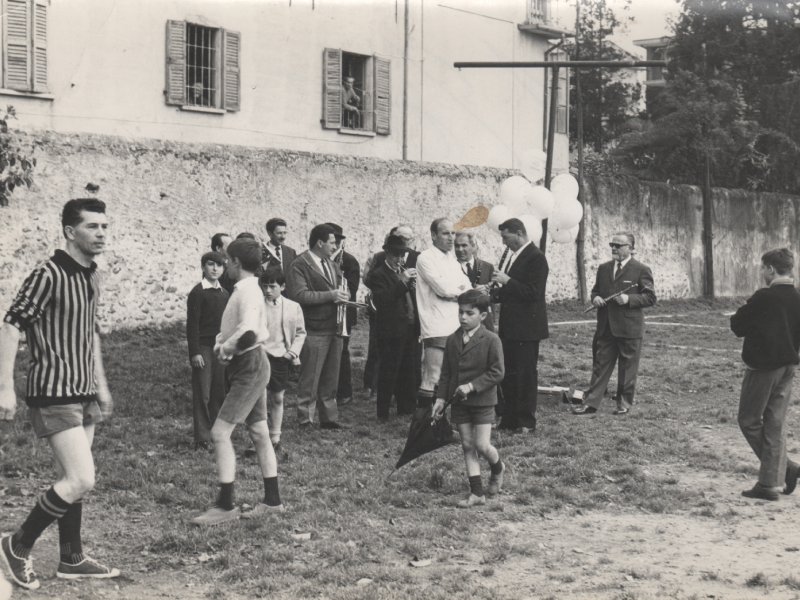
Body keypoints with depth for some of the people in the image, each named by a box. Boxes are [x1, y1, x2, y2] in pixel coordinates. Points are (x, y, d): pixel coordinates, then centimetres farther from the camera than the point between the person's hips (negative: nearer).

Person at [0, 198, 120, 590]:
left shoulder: (91, 277, 10)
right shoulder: (48, 275, -16)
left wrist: (101, 384, 24)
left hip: (83, 394, 9)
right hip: (54, 394, -9)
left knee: (72, 480, 13)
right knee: (81, 480, -13)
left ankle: (72, 559, 22)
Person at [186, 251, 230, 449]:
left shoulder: (224, 294, 12)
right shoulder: (198, 293, -7)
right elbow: (192, 324, -10)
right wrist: (195, 352, -15)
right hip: (203, 347, -6)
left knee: (220, 392, 7)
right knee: (203, 394, -5)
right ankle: (202, 438, -2)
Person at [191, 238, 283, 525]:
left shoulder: (247, 292, -19)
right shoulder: (246, 289, 12)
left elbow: (248, 332, -35)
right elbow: (235, 327, 24)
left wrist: (226, 348, -19)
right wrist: (221, 340, 4)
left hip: (249, 367, -10)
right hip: (250, 366, 10)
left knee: (220, 432, -11)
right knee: (259, 433, 14)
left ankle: (225, 505, -9)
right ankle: (272, 500, 21)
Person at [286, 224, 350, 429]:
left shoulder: (332, 265, 16)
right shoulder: (300, 265, -11)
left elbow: (339, 287, 29)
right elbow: (299, 295, -22)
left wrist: (342, 296, 4)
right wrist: (330, 295, -20)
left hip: (334, 328, 8)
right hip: (315, 331, -8)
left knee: (330, 380, 15)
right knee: (310, 381, -2)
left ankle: (328, 418, 24)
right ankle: (305, 422, 5)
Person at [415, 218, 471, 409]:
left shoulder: (452, 260, 19)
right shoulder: (425, 258, -4)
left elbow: (469, 292, 11)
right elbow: (442, 288, -15)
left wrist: (452, 290, -8)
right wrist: (460, 291, 2)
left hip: (457, 328, 8)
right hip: (437, 329, -8)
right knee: (432, 381, -11)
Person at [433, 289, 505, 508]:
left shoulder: (491, 340, -11)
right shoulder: (453, 340, 4)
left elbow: (497, 372, -14)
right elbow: (446, 372, 9)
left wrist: (472, 386, -21)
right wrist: (441, 397, 1)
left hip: (483, 401, -5)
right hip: (459, 402, 5)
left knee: (482, 445, -6)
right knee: (467, 446, 6)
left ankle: (497, 468, 29)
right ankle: (476, 493, 11)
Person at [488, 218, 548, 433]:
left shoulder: (535, 258, -14)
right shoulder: (509, 255, 13)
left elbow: (533, 293, -21)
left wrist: (507, 281, -23)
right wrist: (493, 292, 4)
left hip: (526, 328, -9)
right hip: (509, 326, 9)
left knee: (525, 374, -2)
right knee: (508, 373, 13)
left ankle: (526, 422, 6)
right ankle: (509, 418, 22)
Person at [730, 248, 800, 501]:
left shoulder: (764, 298, -16)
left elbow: (738, 326, -9)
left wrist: (739, 314, 7)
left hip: (763, 367, -7)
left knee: (749, 421, 6)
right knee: (775, 425, 9)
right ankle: (770, 483, 8)